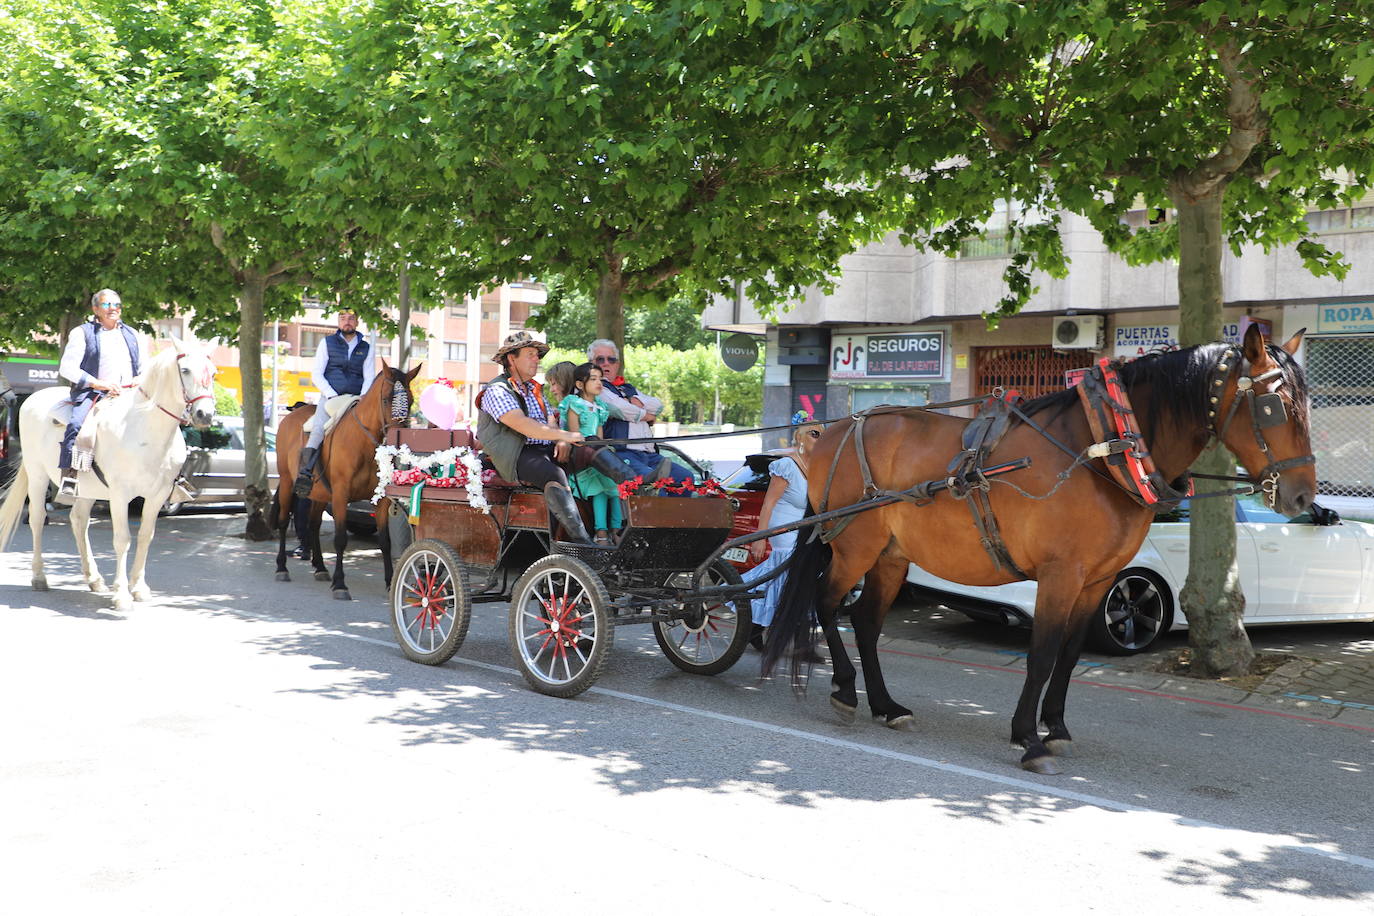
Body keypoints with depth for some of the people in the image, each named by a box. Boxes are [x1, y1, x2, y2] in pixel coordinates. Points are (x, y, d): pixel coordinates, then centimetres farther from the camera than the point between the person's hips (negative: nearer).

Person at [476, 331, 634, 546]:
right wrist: (564, 435, -24)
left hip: (547, 449, 8)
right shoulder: (497, 391, -4)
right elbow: (522, 425, -19)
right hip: (519, 456, -8)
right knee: (554, 474, -37)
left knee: (592, 448, -14)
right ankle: (582, 543, -47)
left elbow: (550, 425, 17)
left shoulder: (534, 389, 25)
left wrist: (562, 442, -8)